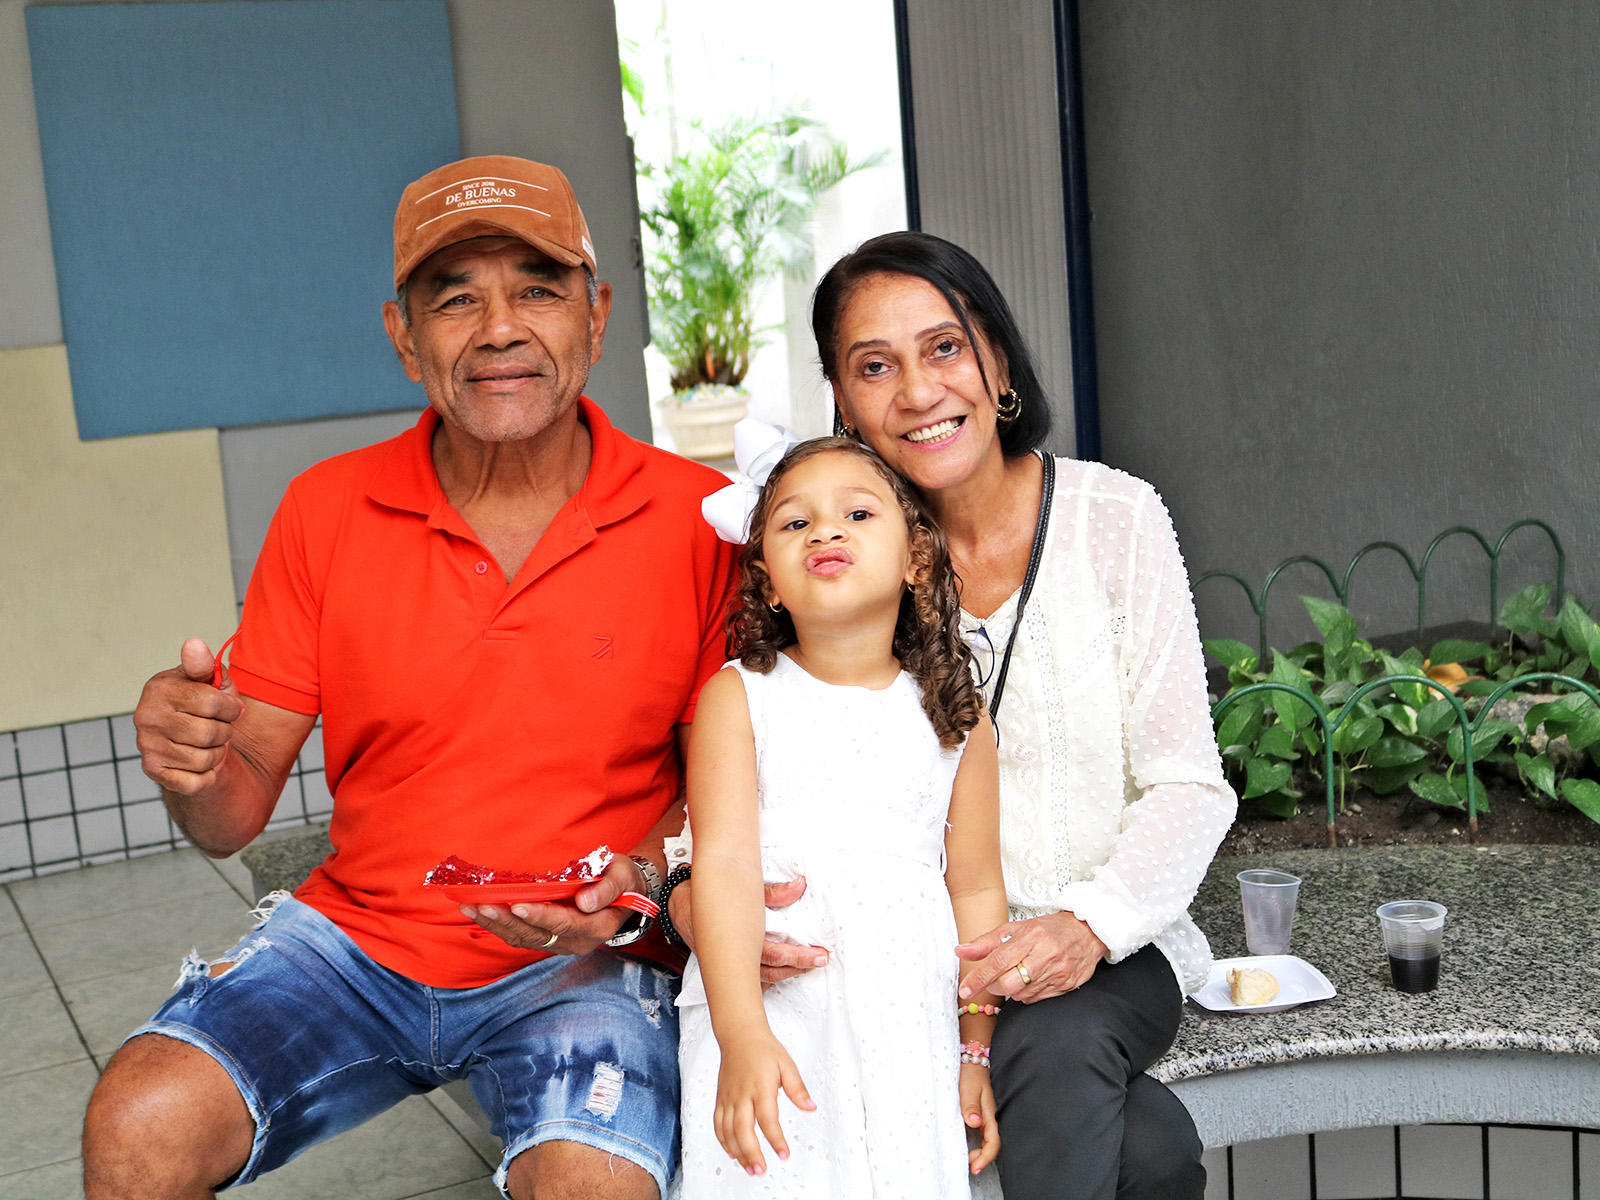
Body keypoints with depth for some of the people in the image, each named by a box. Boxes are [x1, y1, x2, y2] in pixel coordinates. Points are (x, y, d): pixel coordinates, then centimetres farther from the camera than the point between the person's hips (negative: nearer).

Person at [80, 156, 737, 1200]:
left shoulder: (698, 519, -10)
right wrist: (194, 767, -23)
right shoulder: (328, 511, -3)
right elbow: (238, 815, 0)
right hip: (358, 938, 2)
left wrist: (639, 882, -19)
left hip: (578, 967, -2)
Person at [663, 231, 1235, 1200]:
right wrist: (696, 895, -27)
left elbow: (1187, 785, -4)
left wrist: (1091, 924, -23)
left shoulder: (1114, 517, -4)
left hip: (1108, 948, 1)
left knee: (1054, 1047, -33)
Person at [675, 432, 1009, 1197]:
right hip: (764, 1022, -2)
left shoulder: (953, 716, 4)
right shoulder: (737, 698, -3)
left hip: (909, 1026, 2)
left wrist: (977, 1050, 8)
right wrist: (743, 1035, -23)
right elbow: (725, 860, -12)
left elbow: (976, 887, 8)